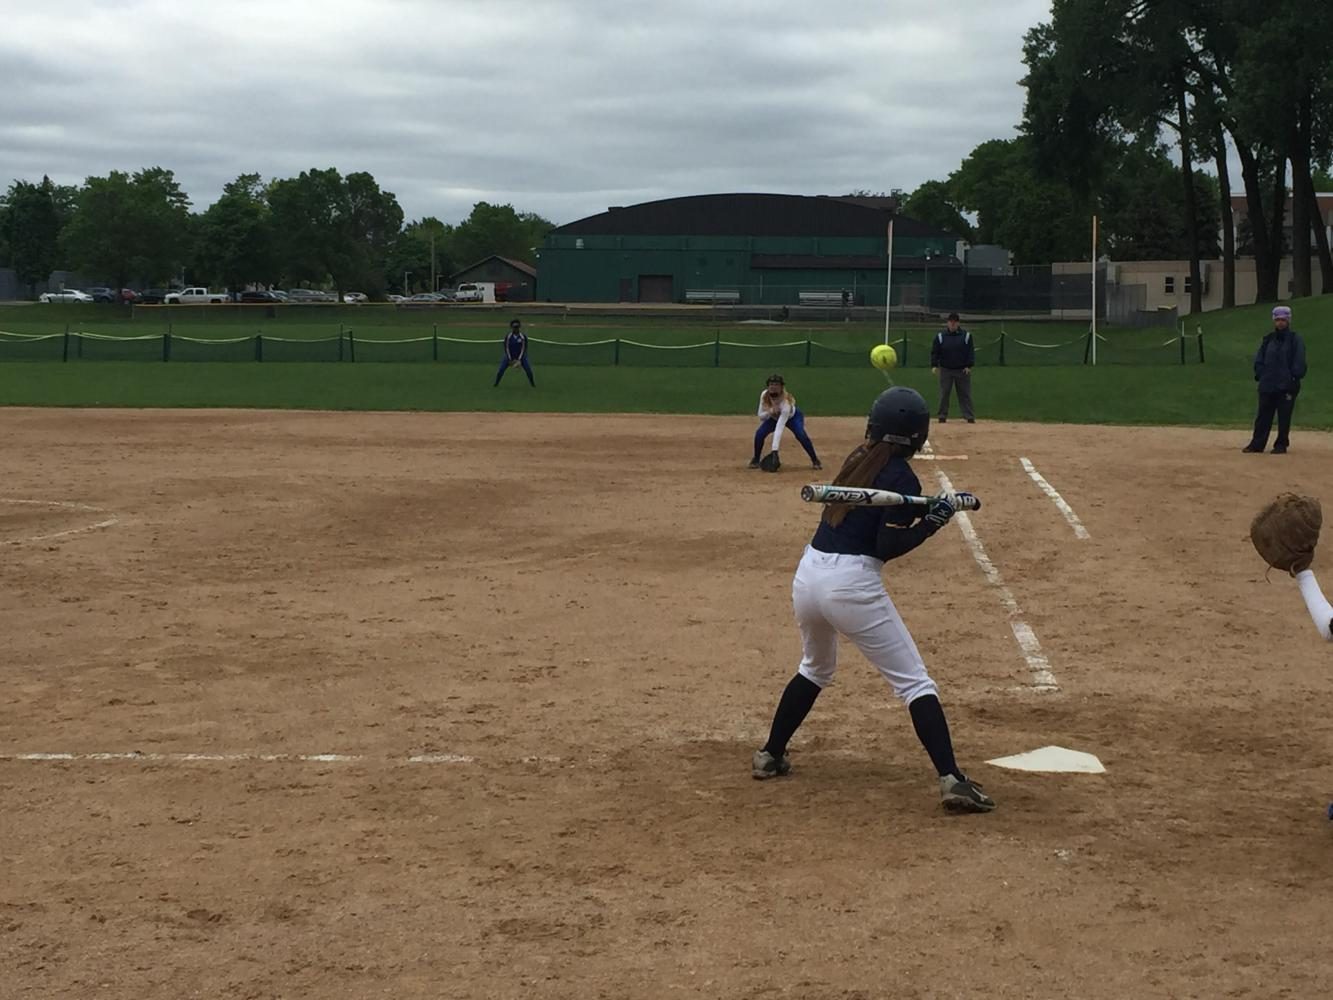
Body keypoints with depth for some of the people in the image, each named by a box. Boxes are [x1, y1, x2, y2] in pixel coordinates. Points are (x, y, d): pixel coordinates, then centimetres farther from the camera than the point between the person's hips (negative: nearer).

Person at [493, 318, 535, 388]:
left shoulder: (523, 337, -13)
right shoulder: (508, 337, -11)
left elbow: (524, 349, -11)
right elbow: (506, 348, -8)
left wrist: (519, 359, -18)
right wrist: (510, 360, -14)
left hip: (521, 356, 0)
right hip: (510, 356, 0)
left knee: (528, 370, -10)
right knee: (501, 370, -8)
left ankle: (533, 384, 8)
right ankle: (496, 384, 6)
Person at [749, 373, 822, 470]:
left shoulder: (786, 402, -42)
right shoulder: (764, 395, -28)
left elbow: (779, 427, -48)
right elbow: (761, 416, -18)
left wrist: (774, 449, -53)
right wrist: (770, 411, -42)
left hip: (793, 416, -4)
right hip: (774, 417, 4)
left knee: (801, 435, -29)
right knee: (759, 433, -19)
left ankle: (815, 460, -8)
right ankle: (756, 460, 3)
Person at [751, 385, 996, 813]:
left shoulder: (857, 459, 12)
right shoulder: (902, 478, -9)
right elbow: (888, 547, -14)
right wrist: (933, 522, -8)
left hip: (808, 574, 7)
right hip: (852, 584, -7)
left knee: (815, 668, 31)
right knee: (914, 682, -1)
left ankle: (770, 755, 33)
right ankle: (952, 780, -10)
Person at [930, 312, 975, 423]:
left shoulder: (966, 335, 1)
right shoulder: (940, 336, 1)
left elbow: (971, 352, 2)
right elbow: (934, 352, 2)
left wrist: (969, 366, -7)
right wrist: (934, 365, -9)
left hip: (962, 370, 0)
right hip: (946, 370, 0)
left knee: (965, 394, 2)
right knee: (944, 394, 2)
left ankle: (969, 416, 4)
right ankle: (942, 416, 9)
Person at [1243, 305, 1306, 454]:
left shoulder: (1295, 339, 0)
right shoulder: (1268, 339, 12)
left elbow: (1299, 362, -5)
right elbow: (1258, 359, 12)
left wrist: (1293, 378, -12)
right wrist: (1260, 374, 0)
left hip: (1287, 386, -4)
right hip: (1267, 385, 4)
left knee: (1284, 416, 1)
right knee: (1263, 415, 5)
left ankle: (1281, 445, 9)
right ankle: (1257, 444, 9)